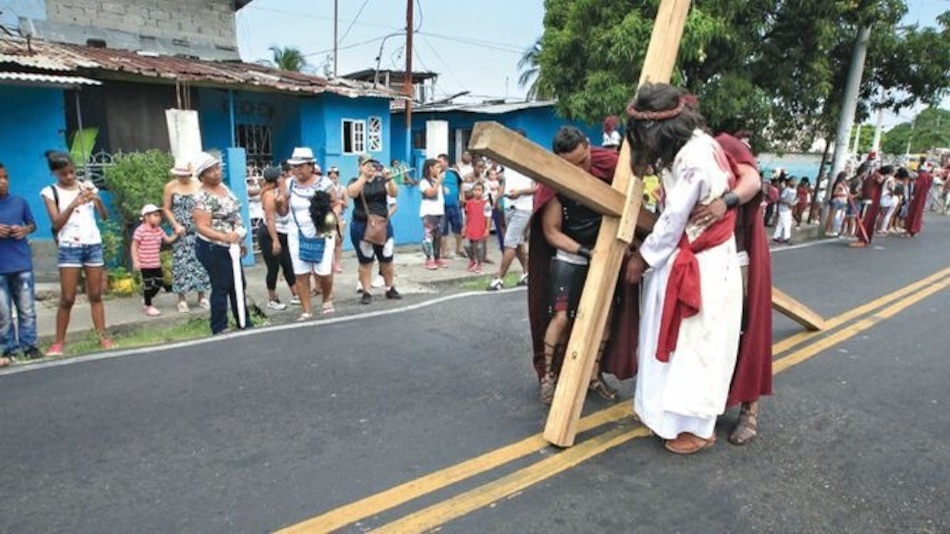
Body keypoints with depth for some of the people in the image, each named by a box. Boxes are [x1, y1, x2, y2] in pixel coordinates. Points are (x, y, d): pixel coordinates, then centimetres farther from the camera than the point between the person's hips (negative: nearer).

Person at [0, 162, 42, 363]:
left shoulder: (20, 201, 4)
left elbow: (32, 224, 14)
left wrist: (25, 230, -8)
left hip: (22, 264, 1)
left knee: (27, 310, 6)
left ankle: (29, 345, 14)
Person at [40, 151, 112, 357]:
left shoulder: (87, 186, 7)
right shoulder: (50, 192, 0)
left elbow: (104, 216, 2)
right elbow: (56, 224, -9)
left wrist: (97, 199, -17)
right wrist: (73, 204, -22)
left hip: (93, 245, 2)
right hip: (69, 248, -2)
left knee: (95, 295, 5)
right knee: (67, 299, -2)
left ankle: (103, 337, 7)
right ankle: (59, 342, 8)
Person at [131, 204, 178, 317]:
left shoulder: (159, 230, 8)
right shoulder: (141, 230, -14)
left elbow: (168, 240, 18)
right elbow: (134, 246, -12)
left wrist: (176, 235, 1)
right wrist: (135, 261, -17)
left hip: (156, 264, 7)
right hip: (145, 264, -7)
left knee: (159, 283, 11)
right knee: (148, 284, 0)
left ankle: (147, 302, 30)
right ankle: (148, 307, 14)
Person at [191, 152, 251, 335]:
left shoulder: (223, 186, 8)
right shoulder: (202, 197, -19)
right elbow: (202, 227, -25)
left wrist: (240, 241, 18)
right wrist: (224, 237, -39)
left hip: (229, 247, 9)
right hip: (213, 249, -9)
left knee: (238, 286, 15)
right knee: (221, 288, -1)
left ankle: (245, 324, 27)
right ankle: (219, 329, 12)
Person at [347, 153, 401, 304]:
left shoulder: (381, 180, 5)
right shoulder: (356, 181, 0)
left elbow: (394, 194, -10)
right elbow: (351, 193, -22)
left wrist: (389, 179, -26)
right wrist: (364, 176, -27)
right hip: (362, 226, -2)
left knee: (387, 259, 10)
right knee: (365, 261, 3)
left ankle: (390, 289, 25)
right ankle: (367, 292, 12)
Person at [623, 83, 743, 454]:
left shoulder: (693, 157, -24)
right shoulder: (691, 144, 6)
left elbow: (673, 221, -18)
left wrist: (643, 257, -6)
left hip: (702, 267, -9)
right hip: (687, 259, 9)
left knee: (693, 344, 1)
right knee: (677, 342, 16)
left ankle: (697, 427, 16)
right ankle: (674, 413, 30)